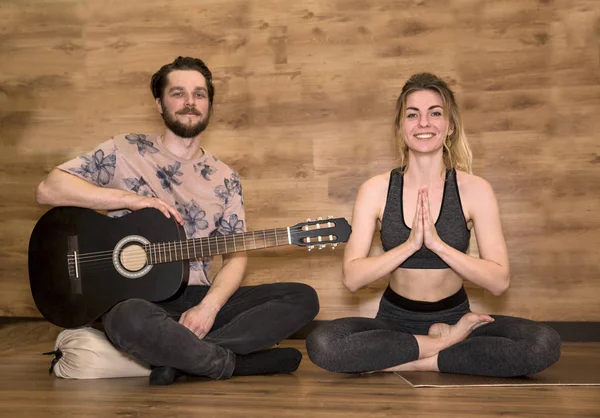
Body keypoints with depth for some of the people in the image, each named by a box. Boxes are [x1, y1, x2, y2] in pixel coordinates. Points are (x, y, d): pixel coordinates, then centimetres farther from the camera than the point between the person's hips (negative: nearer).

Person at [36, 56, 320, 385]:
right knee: (130, 321, -41)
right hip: (135, 298, -4)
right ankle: (234, 363, -16)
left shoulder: (224, 179, 10)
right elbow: (48, 189, -7)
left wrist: (209, 306, -14)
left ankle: (179, 357, -19)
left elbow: (235, 255, 6)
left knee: (303, 298, -12)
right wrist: (130, 199, -16)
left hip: (198, 299, 4)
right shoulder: (124, 151, 2)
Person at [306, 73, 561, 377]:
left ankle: (402, 362, -15)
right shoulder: (375, 190, -5)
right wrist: (410, 244, -22)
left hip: (454, 316, 1)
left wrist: (437, 243, -23)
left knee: (545, 343, -26)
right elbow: (352, 278, -11)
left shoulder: (475, 190, -5)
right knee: (321, 344, -29)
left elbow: (499, 281, -11)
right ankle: (446, 342, -14)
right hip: (395, 319, 0)